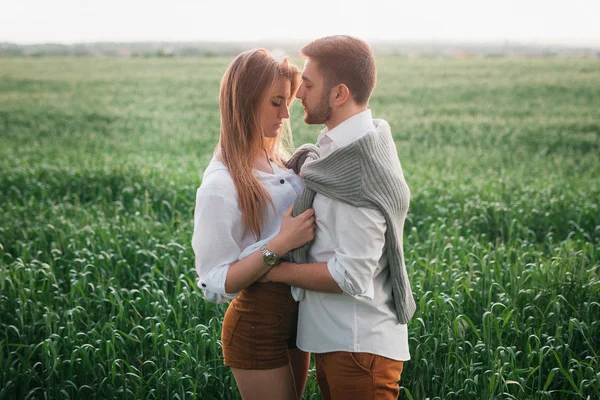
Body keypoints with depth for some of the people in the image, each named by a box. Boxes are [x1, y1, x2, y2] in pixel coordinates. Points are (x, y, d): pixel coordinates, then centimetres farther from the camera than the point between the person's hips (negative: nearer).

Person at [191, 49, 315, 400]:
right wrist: (280, 245, -28)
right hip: (257, 325, -7)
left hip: (296, 313, 8)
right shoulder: (221, 184, -19)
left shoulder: (279, 161, 3)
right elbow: (217, 285, -20)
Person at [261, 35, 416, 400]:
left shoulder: (359, 168, -23)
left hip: (360, 345, -9)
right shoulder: (346, 147, 6)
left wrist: (272, 270, -14)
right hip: (334, 336, 9)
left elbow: (351, 276, -25)